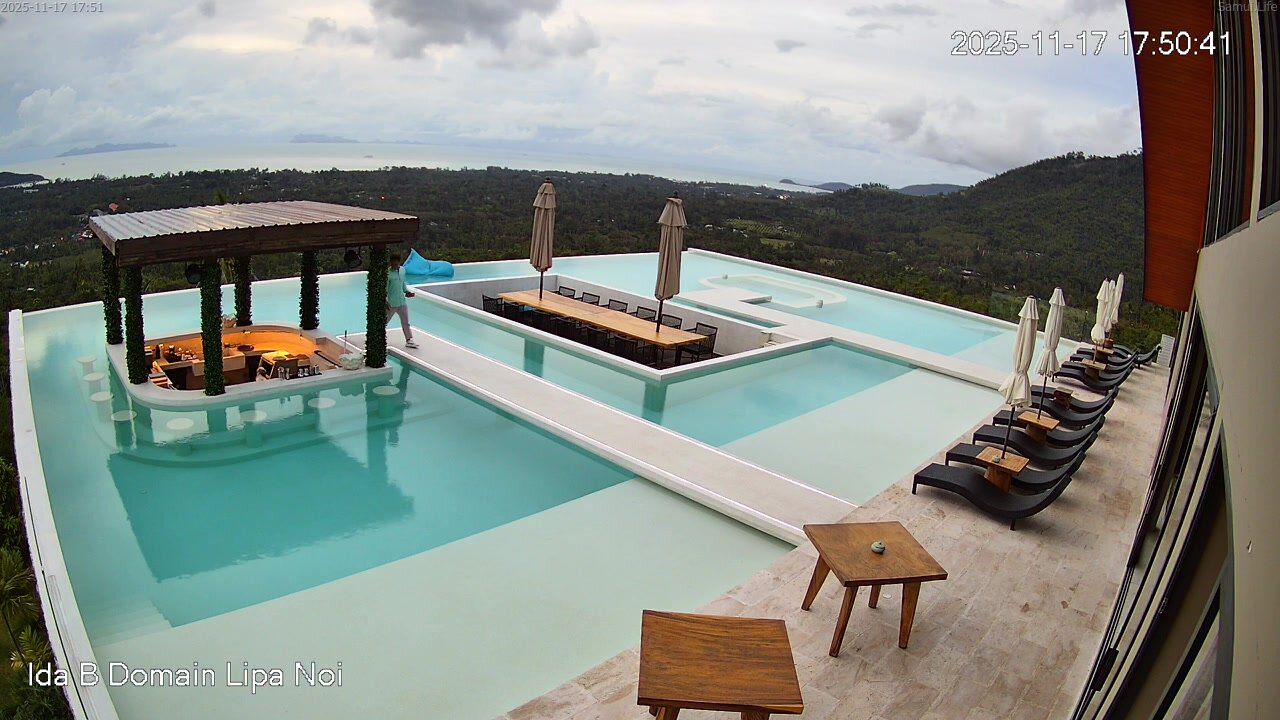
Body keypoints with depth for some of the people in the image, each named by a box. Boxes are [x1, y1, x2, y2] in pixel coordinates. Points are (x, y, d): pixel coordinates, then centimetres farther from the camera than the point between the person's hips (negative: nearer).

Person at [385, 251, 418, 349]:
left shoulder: (402, 270, 5)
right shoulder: (388, 273, -15)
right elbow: (385, 288, -16)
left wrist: (406, 291, 6)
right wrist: (385, 301, -22)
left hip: (402, 301, 6)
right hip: (391, 303, -6)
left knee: (405, 321, 6)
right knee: (385, 320, 10)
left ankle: (409, 340, 10)